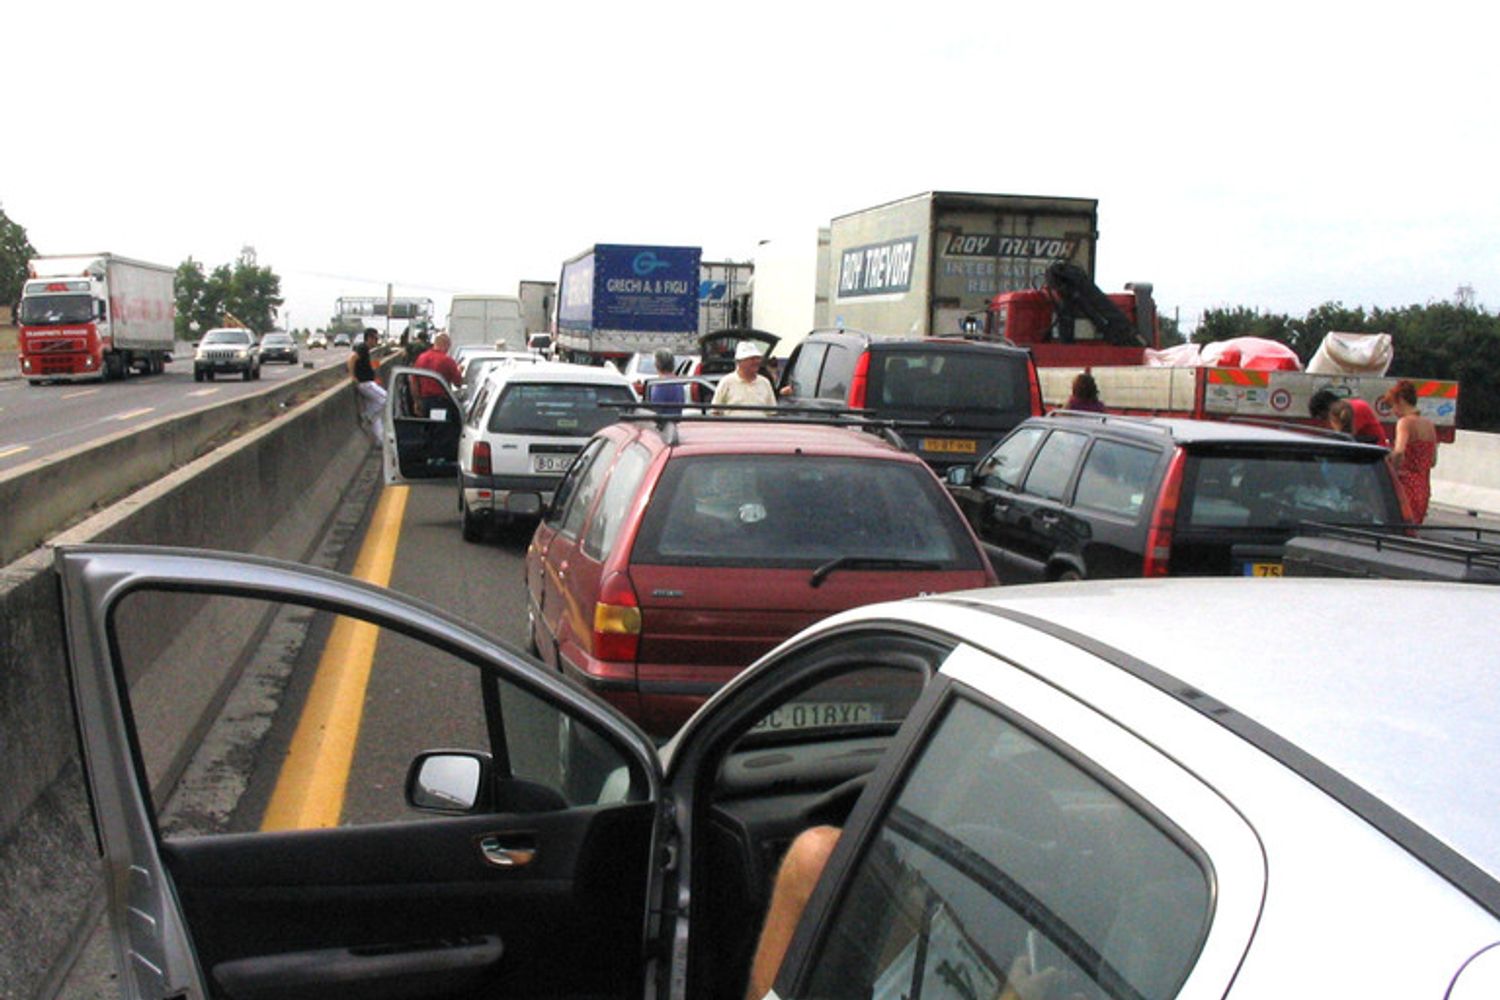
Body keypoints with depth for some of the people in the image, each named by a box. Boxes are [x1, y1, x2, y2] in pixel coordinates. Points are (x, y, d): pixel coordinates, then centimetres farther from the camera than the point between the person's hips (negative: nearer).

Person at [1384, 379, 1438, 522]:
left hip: (1406, 486, -8)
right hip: (1424, 488, 8)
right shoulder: (1429, 424, 12)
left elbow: (1399, 452, -29)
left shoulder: (1405, 422, -11)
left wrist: (1394, 469, -15)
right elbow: (1433, 461, 20)